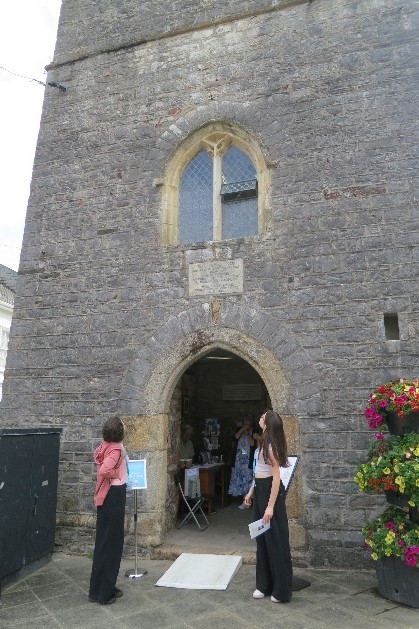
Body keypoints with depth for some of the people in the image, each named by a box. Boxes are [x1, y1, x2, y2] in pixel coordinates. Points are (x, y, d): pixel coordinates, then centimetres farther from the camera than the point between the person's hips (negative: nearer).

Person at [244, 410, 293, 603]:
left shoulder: (271, 446, -20)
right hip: (260, 489, 10)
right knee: (262, 538, 16)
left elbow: (276, 477, -22)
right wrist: (251, 491, 19)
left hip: (270, 491, -10)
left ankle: (281, 591, 14)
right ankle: (264, 585, 29)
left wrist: (270, 506, -23)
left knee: (276, 540, 2)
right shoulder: (264, 442, 8)